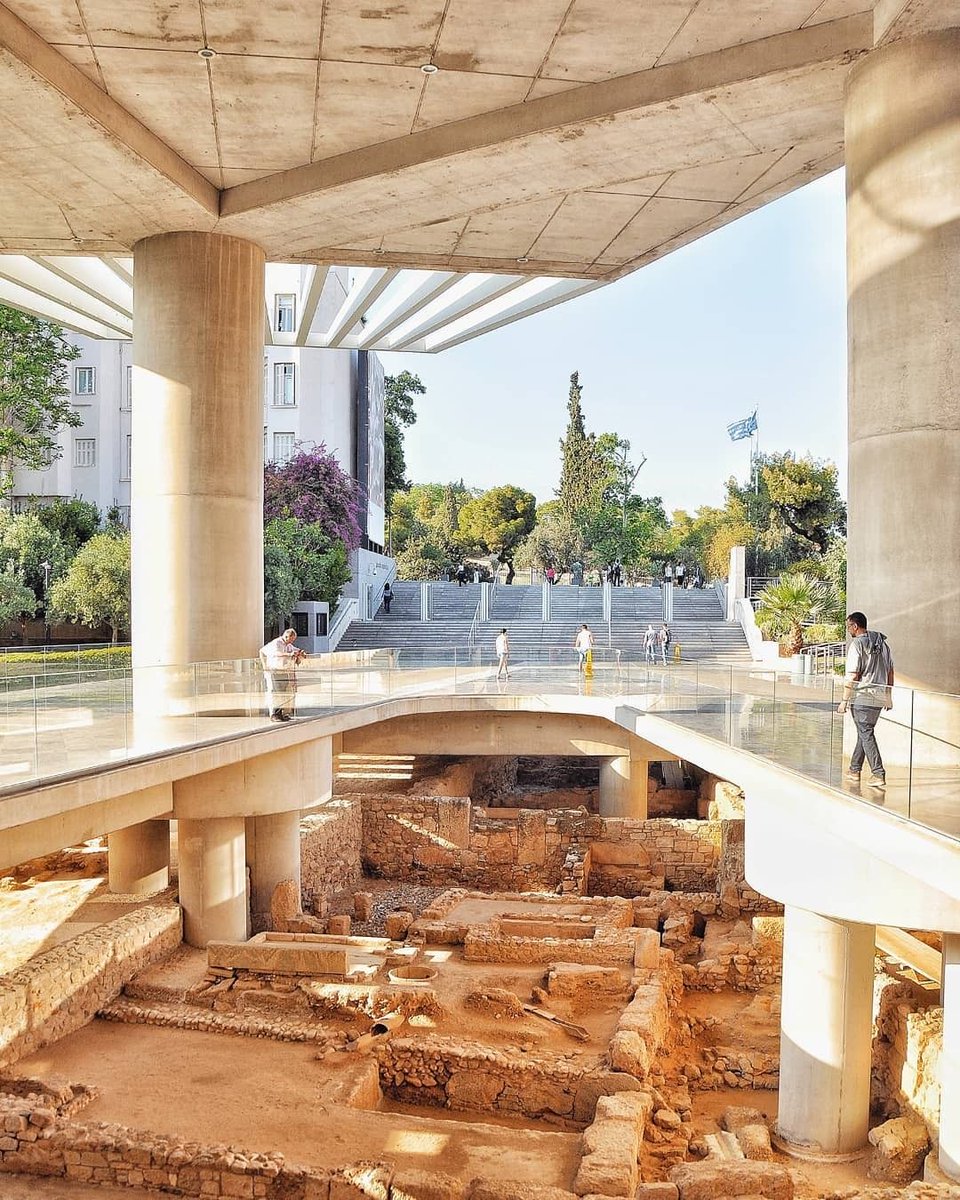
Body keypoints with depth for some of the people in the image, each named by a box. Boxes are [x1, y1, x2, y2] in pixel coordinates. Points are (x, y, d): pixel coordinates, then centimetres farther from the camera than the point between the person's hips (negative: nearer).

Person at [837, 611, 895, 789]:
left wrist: (844, 700, -10)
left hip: (862, 697, -8)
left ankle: (878, 774, -8)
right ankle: (854, 770, 24)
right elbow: (890, 672, 16)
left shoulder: (857, 644, -11)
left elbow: (852, 676, -15)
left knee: (866, 734, -3)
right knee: (864, 732, 16)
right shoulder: (883, 643, 12)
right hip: (880, 697, 8)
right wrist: (889, 696, 23)